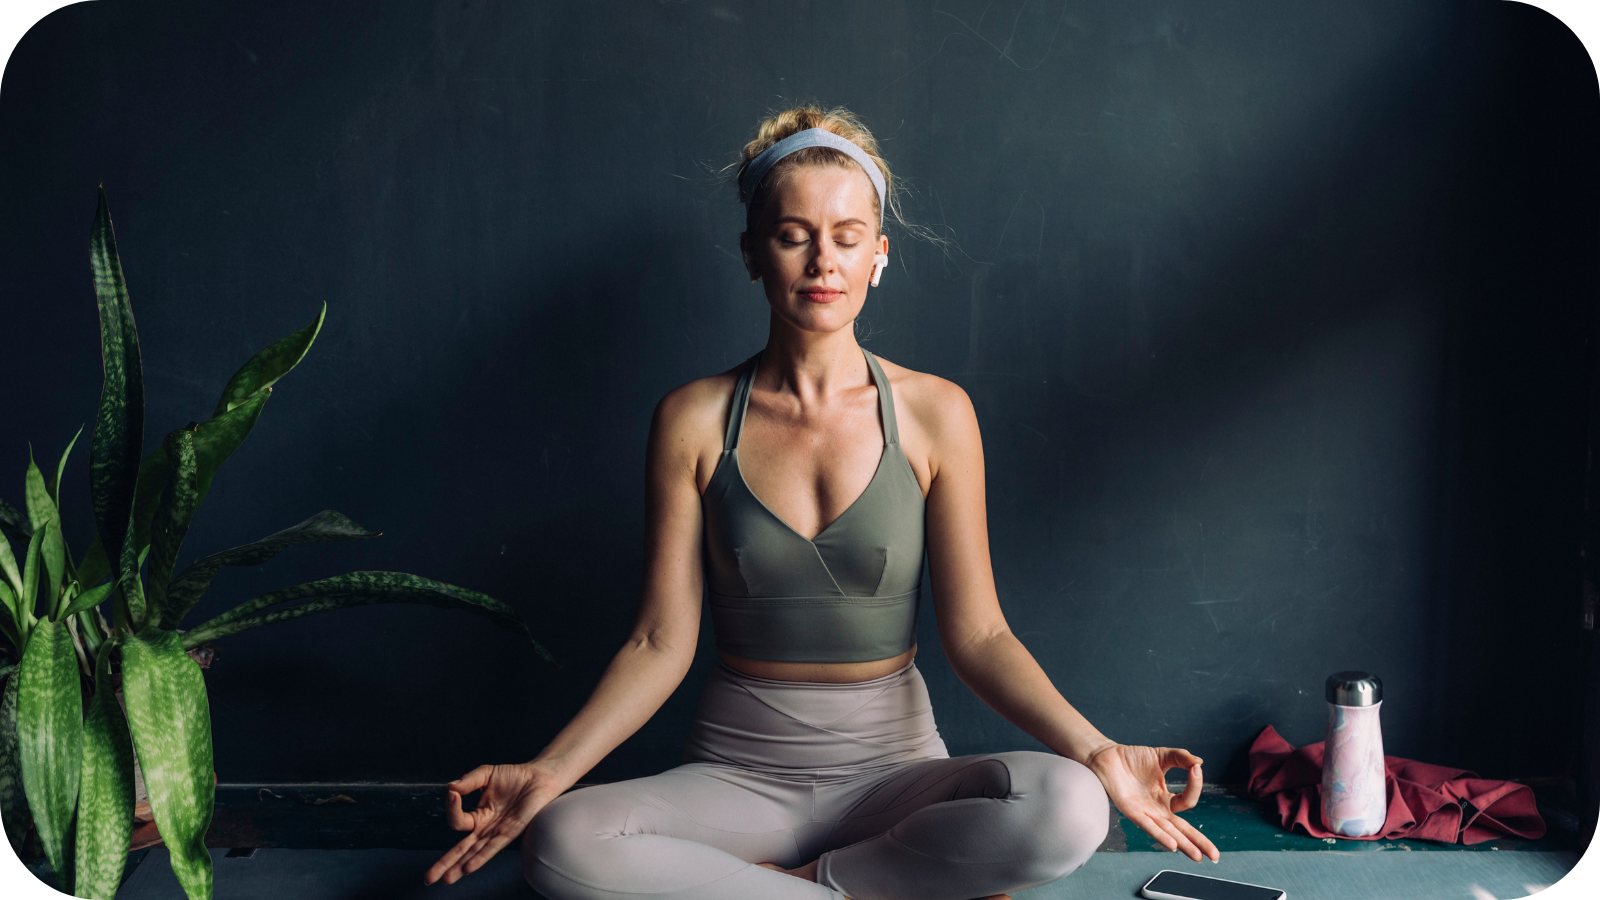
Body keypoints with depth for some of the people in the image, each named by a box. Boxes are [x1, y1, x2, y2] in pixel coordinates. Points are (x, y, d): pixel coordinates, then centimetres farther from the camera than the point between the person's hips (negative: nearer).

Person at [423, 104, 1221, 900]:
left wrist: (1094, 751, -17)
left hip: (892, 761, 0)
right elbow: (661, 642, -2)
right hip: (737, 769, 1)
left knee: (1068, 807, -31)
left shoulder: (933, 414, -2)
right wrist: (547, 773, -15)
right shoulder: (695, 420, -1)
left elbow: (977, 634, -3)